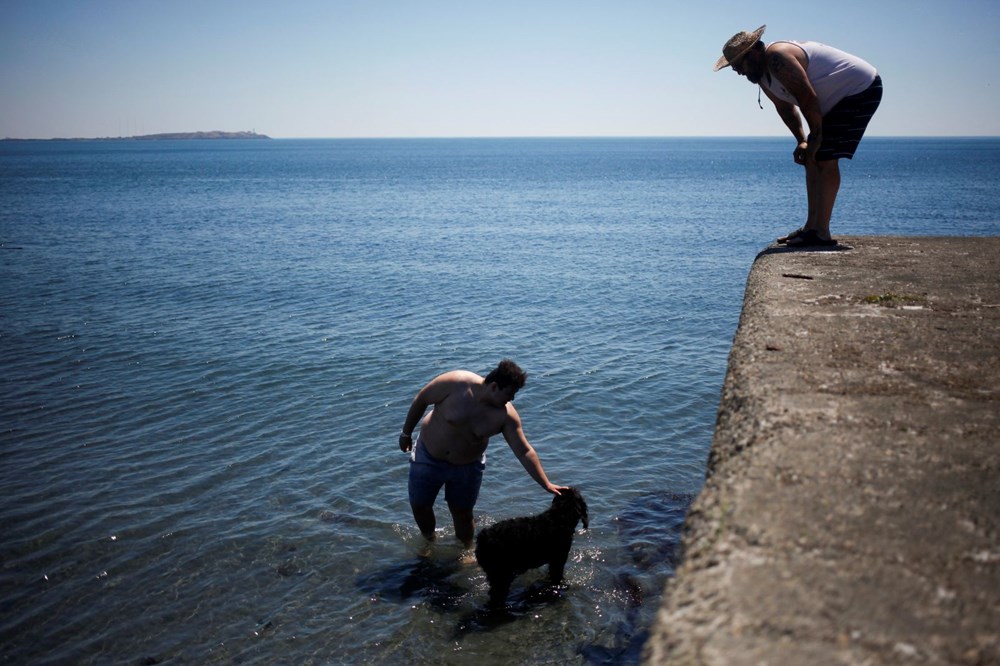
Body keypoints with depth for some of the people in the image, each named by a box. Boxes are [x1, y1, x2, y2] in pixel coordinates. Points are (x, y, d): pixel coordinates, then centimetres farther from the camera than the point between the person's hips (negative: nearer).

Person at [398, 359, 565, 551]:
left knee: (463, 513, 10)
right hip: (428, 457, -1)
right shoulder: (457, 383, -29)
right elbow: (421, 400, -15)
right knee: (419, 505, 11)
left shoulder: (506, 415, -22)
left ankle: (466, 551, 37)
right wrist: (406, 433, -4)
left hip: (467, 467, 1)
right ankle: (429, 542, 41)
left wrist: (546, 484, -20)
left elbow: (524, 451, -17)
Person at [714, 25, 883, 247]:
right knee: (812, 158, 8)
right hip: (842, 96, 10)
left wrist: (816, 137, -17)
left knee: (825, 158, -15)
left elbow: (808, 99, -26)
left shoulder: (777, 58, -25)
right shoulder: (761, 73, 8)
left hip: (862, 89, -10)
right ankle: (812, 226, 12)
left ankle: (821, 233, -15)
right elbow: (785, 107, 16)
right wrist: (802, 141, 7)